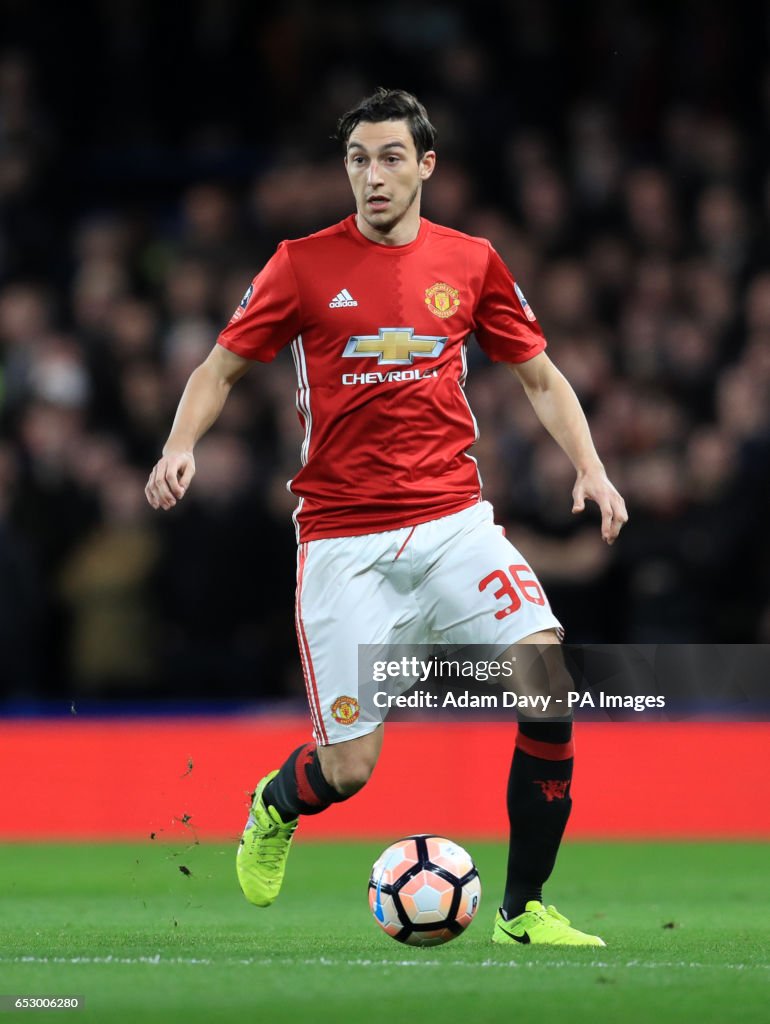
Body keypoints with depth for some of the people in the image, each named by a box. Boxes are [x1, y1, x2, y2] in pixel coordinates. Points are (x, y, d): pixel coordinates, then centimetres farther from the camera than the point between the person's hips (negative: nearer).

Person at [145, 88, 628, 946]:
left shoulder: (471, 263, 6)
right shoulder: (304, 264, 0)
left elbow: (538, 376, 16)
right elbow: (220, 368, 7)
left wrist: (589, 466, 2)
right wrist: (180, 447, -12)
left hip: (452, 518, 2)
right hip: (343, 539, -2)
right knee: (348, 769, -4)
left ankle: (523, 908, -7)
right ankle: (276, 804, 36)